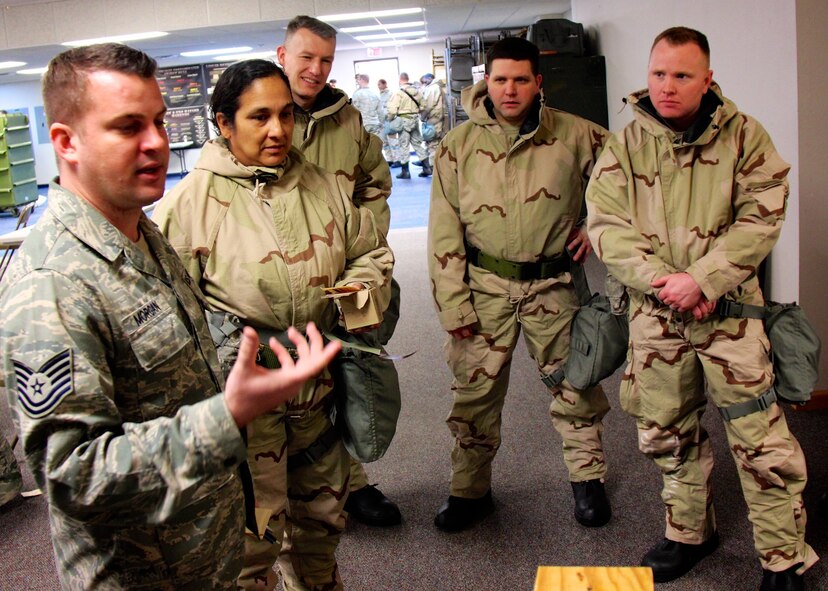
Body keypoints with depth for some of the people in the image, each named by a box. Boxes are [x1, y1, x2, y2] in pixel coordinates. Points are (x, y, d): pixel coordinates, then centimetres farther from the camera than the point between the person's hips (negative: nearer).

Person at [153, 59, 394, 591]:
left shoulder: (323, 186, 6)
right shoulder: (191, 200, -10)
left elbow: (371, 252, 17)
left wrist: (360, 287, -3)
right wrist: (226, 346, -20)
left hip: (317, 386, 6)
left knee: (323, 516, 22)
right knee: (253, 533, 1)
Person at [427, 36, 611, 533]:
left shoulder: (575, 135, -3)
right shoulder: (459, 144, -1)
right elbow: (444, 230, -2)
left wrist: (598, 227, 1)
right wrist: (453, 303, -6)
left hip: (553, 283, 0)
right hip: (485, 285, 0)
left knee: (574, 381, 9)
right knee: (475, 390, 6)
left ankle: (588, 479, 29)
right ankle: (471, 489, 22)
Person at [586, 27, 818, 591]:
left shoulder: (743, 135, -2)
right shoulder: (625, 146, 3)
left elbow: (761, 218, -8)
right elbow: (606, 224, -3)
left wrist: (701, 280, -18)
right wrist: (658, 279, -16)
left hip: (729, 309, -2)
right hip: (655, 313, 3)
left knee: (760, 436, -3)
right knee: (667, 433, 14)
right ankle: (690, 532, 36)